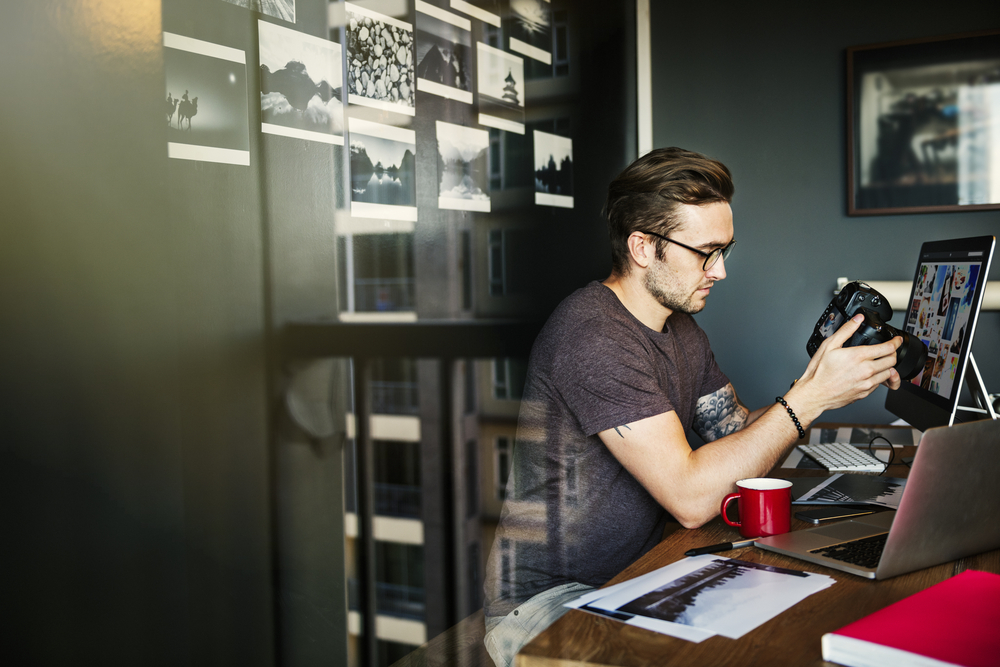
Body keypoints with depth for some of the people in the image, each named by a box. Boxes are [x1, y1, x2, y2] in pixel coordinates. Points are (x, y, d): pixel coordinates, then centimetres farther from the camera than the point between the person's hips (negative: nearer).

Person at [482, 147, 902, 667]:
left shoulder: (680, 327, 10)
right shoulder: (593, 335, -23)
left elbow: (739, 436, 11)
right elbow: (689, 497, -26)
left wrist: (812, 385, -6)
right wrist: (810, 397, -23)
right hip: (552, 603, -9)